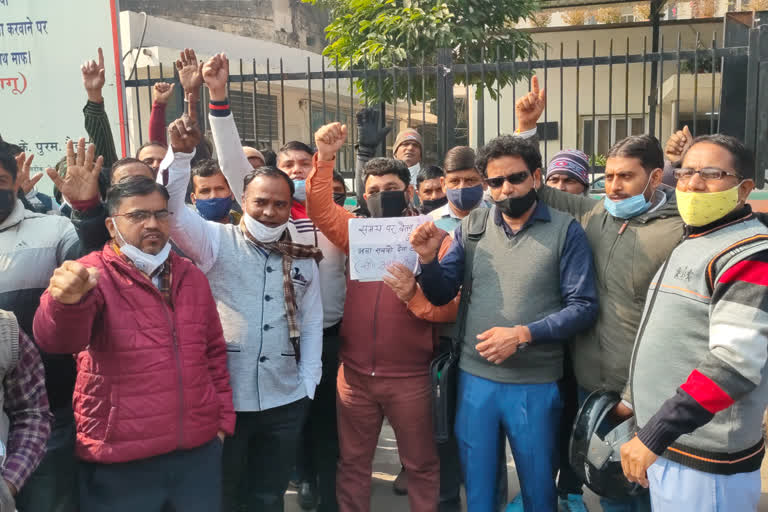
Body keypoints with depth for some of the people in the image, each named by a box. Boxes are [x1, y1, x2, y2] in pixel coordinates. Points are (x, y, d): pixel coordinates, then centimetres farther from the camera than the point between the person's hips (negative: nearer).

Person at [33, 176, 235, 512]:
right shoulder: (94, 274, -7)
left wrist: (223, 418, 12)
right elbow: (55, 338, -26)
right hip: (121, 460, -4)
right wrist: (67, 300, -47)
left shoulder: (190, 276, 8)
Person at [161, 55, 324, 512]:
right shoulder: (218, 242, -3)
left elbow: (312, 324, 7)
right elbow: (171, 209, -17)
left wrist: (308, 384, 3)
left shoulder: (303, 260, 5)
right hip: (224, 398, -3)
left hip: (285, 402, 3)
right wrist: (181, 152, -29)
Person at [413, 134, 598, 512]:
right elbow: (441, 295, 6)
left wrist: (523, 334, -20)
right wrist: (428, 259, -13)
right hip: (474, 378, 3)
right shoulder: (471, 227, 3)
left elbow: (583, 307, -10)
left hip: (536, 385, -2)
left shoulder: (565, 230, -5)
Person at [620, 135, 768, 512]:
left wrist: (653, 436, -26)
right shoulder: (690, 244, 12)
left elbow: (734, 365, -26)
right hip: (667, 445, 8)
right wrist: (633, 399, 21)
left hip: (706, 463, -8)